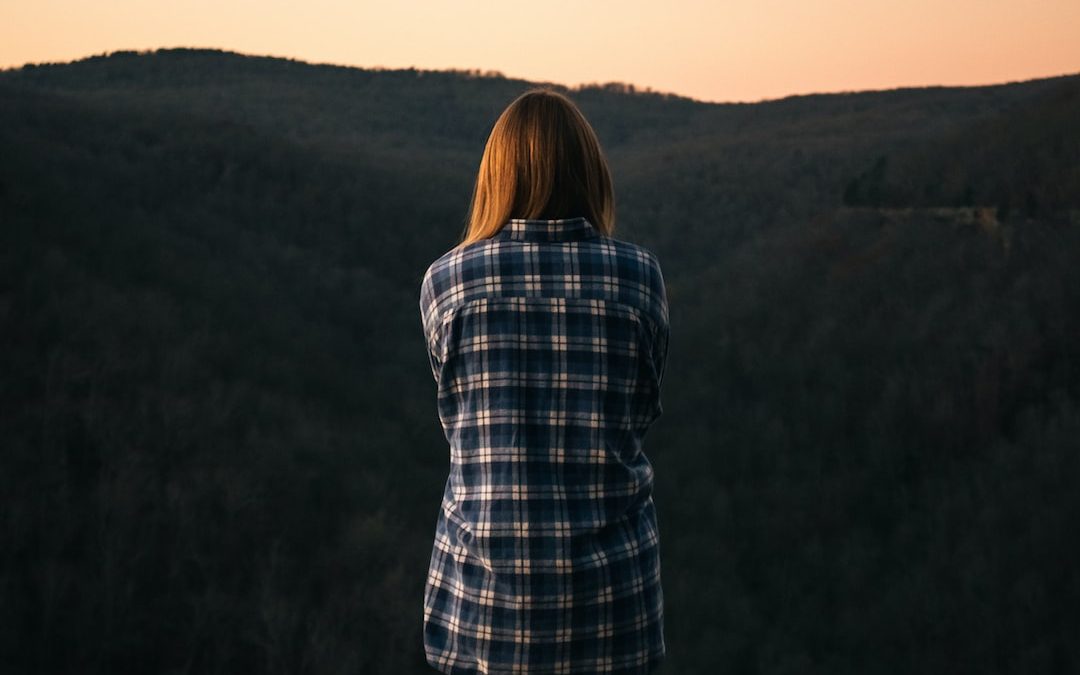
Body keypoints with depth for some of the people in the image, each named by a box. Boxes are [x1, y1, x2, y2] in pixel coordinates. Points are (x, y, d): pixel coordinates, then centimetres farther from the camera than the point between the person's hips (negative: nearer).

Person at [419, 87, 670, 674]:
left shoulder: (446, 280, -4)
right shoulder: (638, 274, -4)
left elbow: (454, 419, 6)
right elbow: (646, 412, 6)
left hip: (484, 583, 0)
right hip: (609, 583, 0)